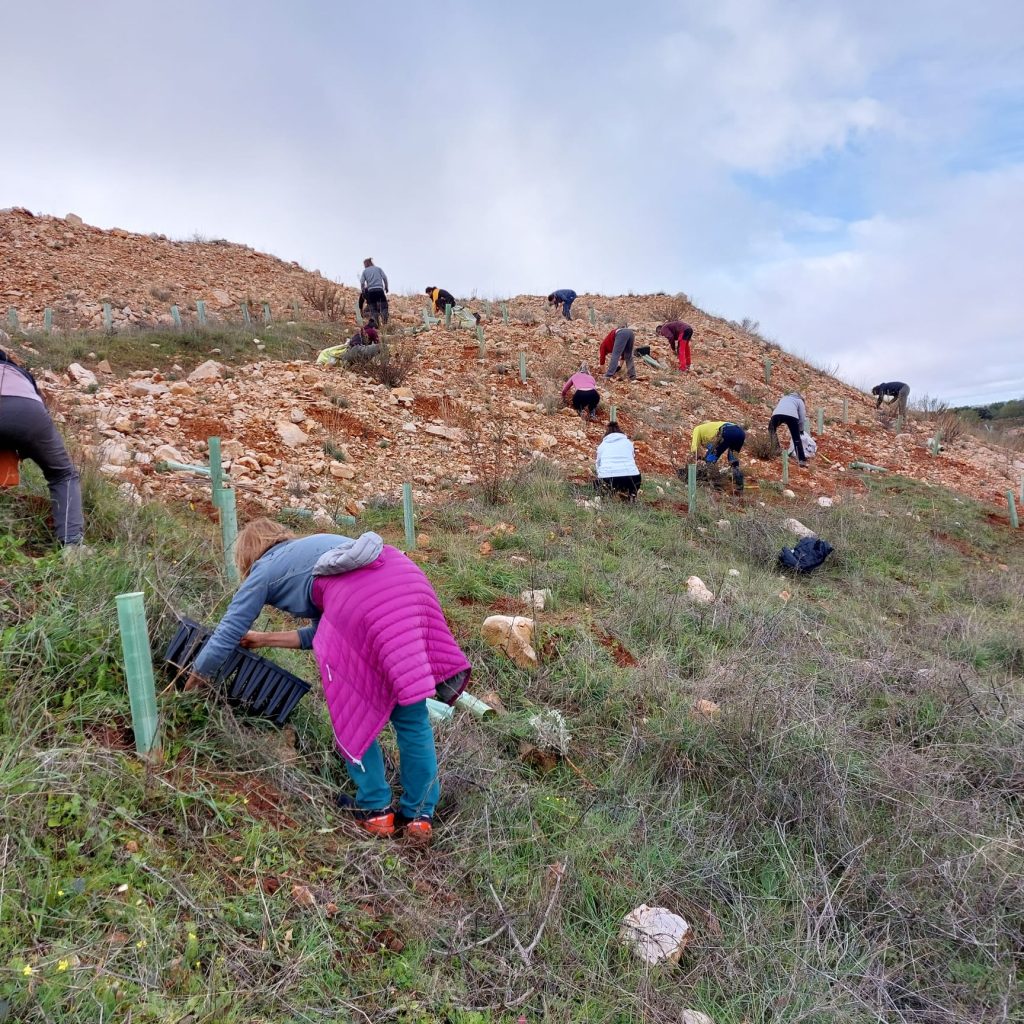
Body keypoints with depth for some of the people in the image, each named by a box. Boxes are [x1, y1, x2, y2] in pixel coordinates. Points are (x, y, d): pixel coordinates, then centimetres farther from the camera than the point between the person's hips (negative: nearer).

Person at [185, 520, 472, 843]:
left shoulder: (264, 571, 25)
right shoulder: (309, 548, 41)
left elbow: (227, 635, 27)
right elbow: (321, 633, 40)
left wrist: (193, 683, 43)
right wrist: (264, 639, 48)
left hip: (359, 598, -6)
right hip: (407, 577, 6)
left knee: (352, 712, 15)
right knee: (410, 714, 12)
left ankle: (375, 810, 21)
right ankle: (419, 816, 18)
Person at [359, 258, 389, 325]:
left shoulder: (365, 271, 14)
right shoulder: (378, 268, 15)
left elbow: (362, 282, 4)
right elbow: (384, 278, 5)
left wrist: (362, 291, 13)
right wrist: (386, 287, 11)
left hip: (370, 290, 0)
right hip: (379, 289, 0)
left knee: (373, 308, 4)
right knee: (384, 306, 2)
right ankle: (385, 322, -11)